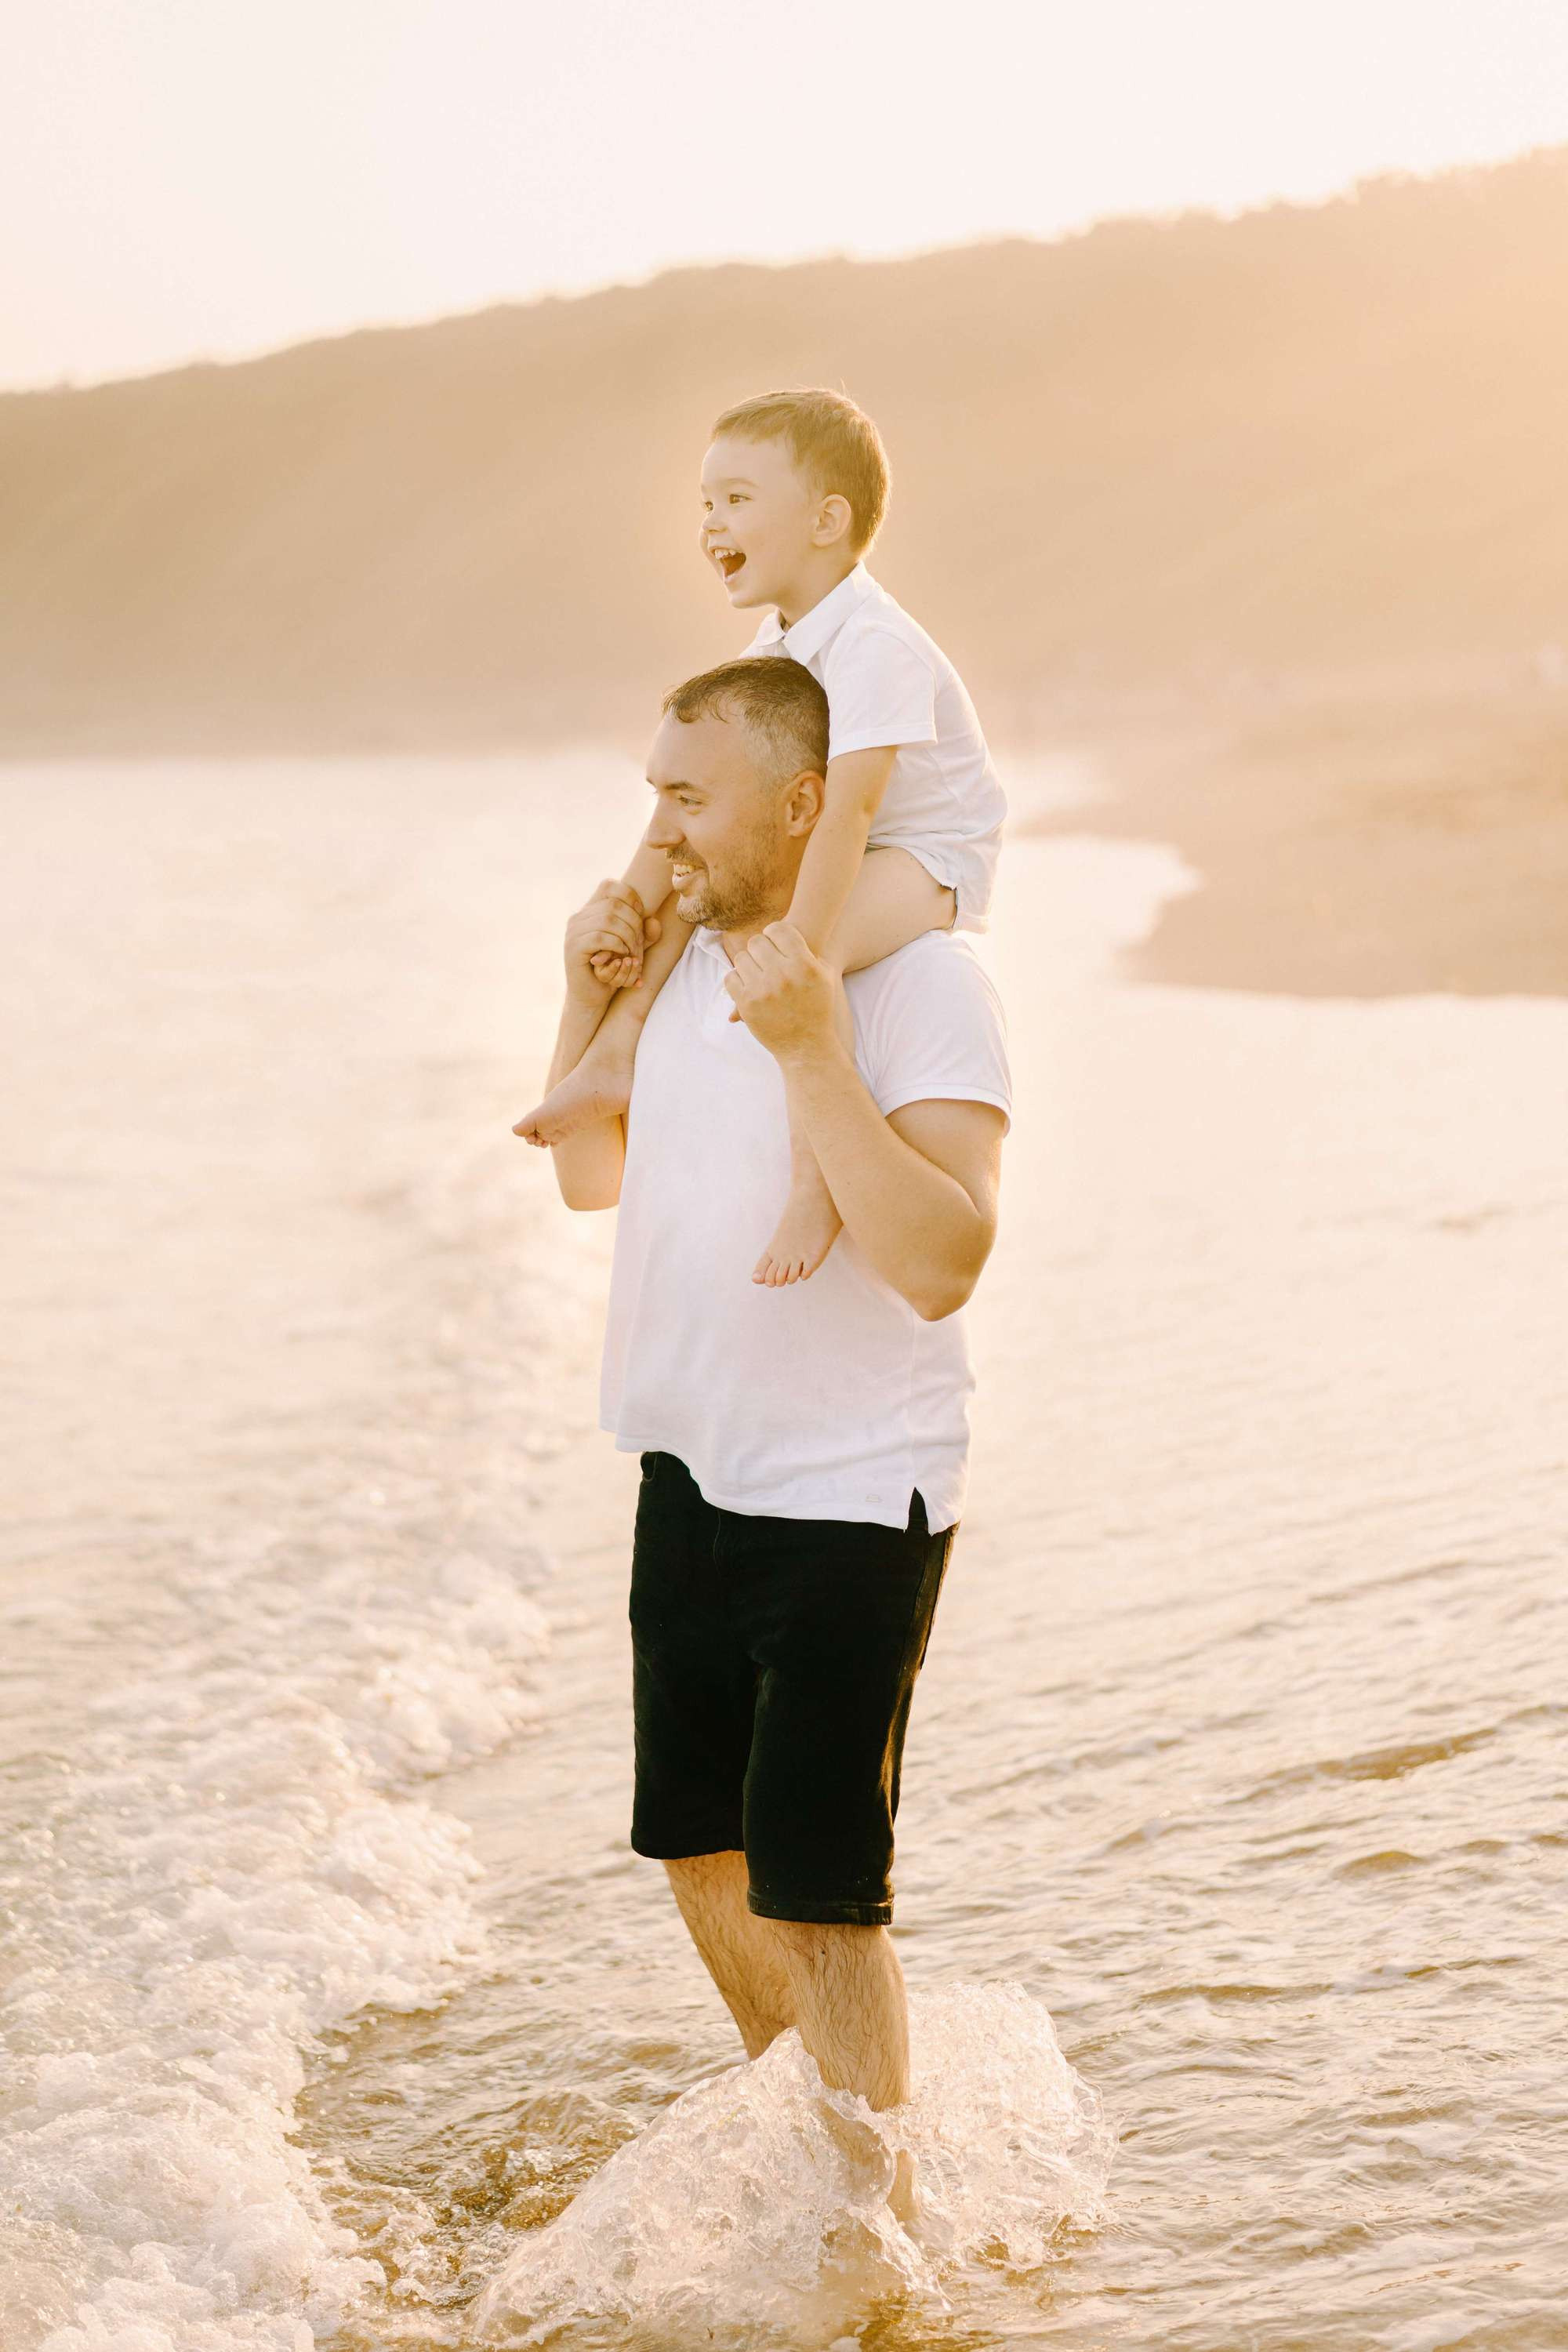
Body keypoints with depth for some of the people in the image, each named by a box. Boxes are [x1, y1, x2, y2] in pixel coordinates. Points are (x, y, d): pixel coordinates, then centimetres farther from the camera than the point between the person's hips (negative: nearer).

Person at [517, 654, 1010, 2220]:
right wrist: (586, 998, 3)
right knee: (698, 1846, 19)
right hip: (695, 1475, 8)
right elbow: (589, 1177, 18)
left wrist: (810, 1052, -32)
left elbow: (942, 1263, -27)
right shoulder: (689, 957, 6)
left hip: (851, 1498, -8)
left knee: (817, 1886, -4)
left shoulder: (922, 982, -17)